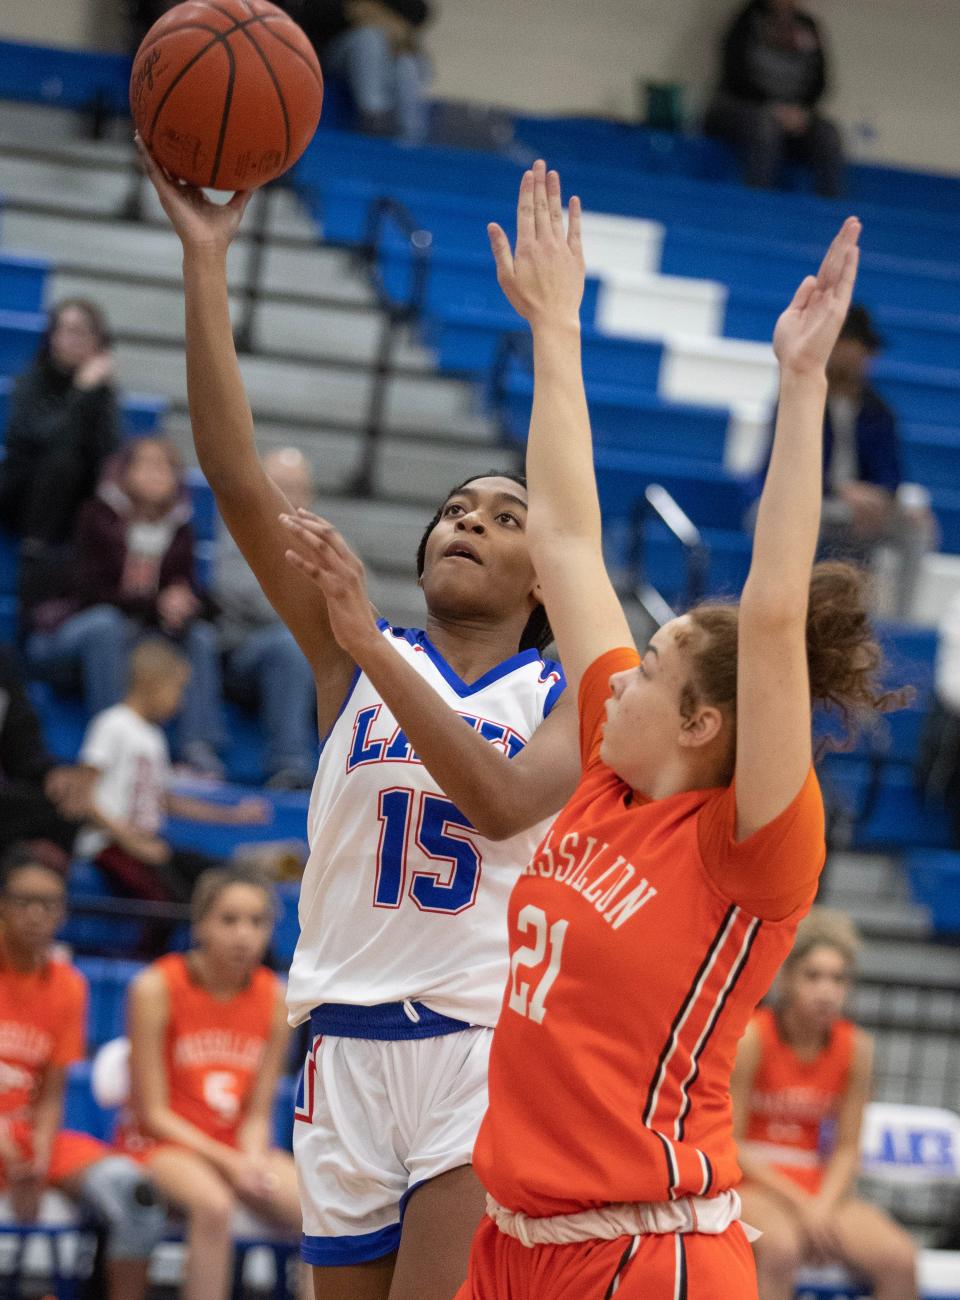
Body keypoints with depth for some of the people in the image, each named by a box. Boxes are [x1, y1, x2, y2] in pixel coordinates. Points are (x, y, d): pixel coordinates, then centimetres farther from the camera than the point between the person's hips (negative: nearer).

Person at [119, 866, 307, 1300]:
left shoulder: (275, 999, 1)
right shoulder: (157, 987, -11)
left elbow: (257, 1115, 5)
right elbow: (152, 1113, -11)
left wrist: (252, 1161, -16)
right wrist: (227, 1162, -19)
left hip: (238, 1149, 5)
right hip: (159, 1142, -5)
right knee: (213, 1205, -37)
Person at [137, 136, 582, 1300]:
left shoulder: (575, 700, 3)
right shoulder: (354, 656, 8)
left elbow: (501, 800, -18)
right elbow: (235, 477, -2)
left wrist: (369, 644, -20)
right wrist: (202, 258, -9)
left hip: (488, 1048, -3)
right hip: (349, 1041, 3)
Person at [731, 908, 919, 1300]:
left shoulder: (855, 1047, 1)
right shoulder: (750, 1039, -12)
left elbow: (847, 1149, 4)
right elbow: (729, 1145, -11)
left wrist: (822, 1206, -15)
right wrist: (798, 1203, -16)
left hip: (818, 1194, 5)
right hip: (747, 1186, -5)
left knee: (899, 1259, -22)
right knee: (779, 1247, -39)